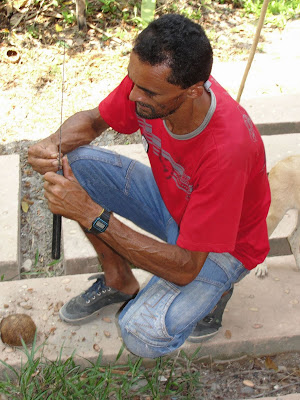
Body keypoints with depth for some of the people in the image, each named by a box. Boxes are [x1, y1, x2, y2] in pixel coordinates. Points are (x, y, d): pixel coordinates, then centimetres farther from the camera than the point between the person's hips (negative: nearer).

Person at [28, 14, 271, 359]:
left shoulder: (228, 150, -40)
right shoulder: (149, 81, -22)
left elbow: (186, 268, -34)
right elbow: (94, 120, -1)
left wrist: (92, 214, -39)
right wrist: (54, 144, -26)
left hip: (223, 248, -6)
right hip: (168, 199, 6)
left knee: (143, 335, -29)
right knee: (76, 161, -13)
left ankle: (214, 292, 6)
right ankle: (119, 282, 6)